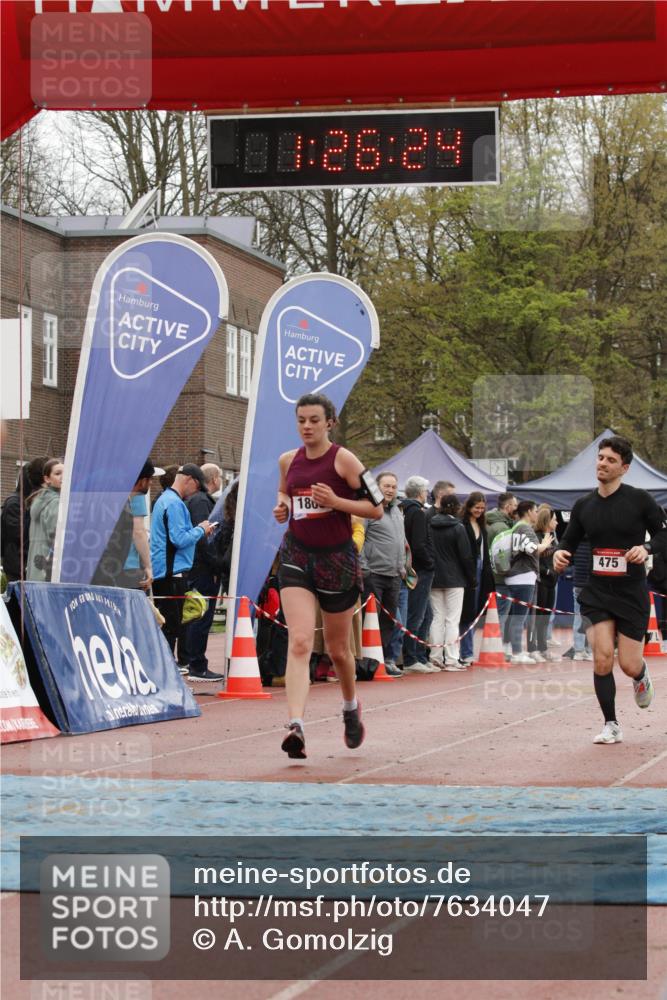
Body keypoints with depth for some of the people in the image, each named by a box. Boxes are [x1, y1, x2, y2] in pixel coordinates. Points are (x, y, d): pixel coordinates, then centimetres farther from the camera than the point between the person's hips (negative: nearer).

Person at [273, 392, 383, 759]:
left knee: (337, 648, 13)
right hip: (296, 556, 2)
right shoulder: (288, 460, 6)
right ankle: (295, 726, -27)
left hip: (337, 557, -2)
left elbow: (376, 508, -6)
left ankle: (351, 707, 43)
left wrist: (335, 501, -19)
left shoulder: (343, 460, -8)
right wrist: (282, 505, 5)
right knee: (299, 642, -16)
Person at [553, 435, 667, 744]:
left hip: (632, 593, -2)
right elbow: (570, 541, 13)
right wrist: (561, 553, -10)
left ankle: (641, 677, 39)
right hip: (597, 592, 2)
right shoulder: (584, 505, 4)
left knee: (629, 666, -1)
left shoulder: (639, 499, -6)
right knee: (602, 659, -12)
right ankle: (611, 726, 3)